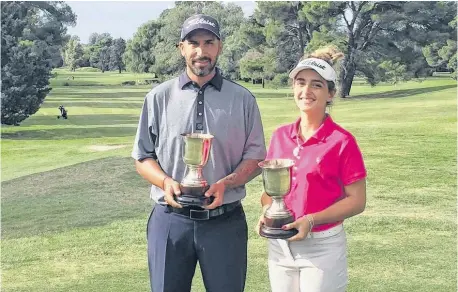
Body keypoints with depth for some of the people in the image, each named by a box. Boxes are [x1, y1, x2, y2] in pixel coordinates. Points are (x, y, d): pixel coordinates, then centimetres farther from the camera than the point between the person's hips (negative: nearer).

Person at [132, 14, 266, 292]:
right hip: (170, 219, 1)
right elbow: (143, 157, 6)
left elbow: (255, 158, 4)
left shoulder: (243, 99, 2)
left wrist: (225, 184, -15)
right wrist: (166, 182, -14)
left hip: (225, 221, 0)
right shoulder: (159, 97, 3)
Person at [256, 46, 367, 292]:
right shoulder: (280, 135, 3)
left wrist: (312, 220, -19)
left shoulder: (342, 141, -11)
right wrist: (266, 211, -6)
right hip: (279, 246, 4)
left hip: (322, 248, -4)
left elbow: (356, 201, -9)